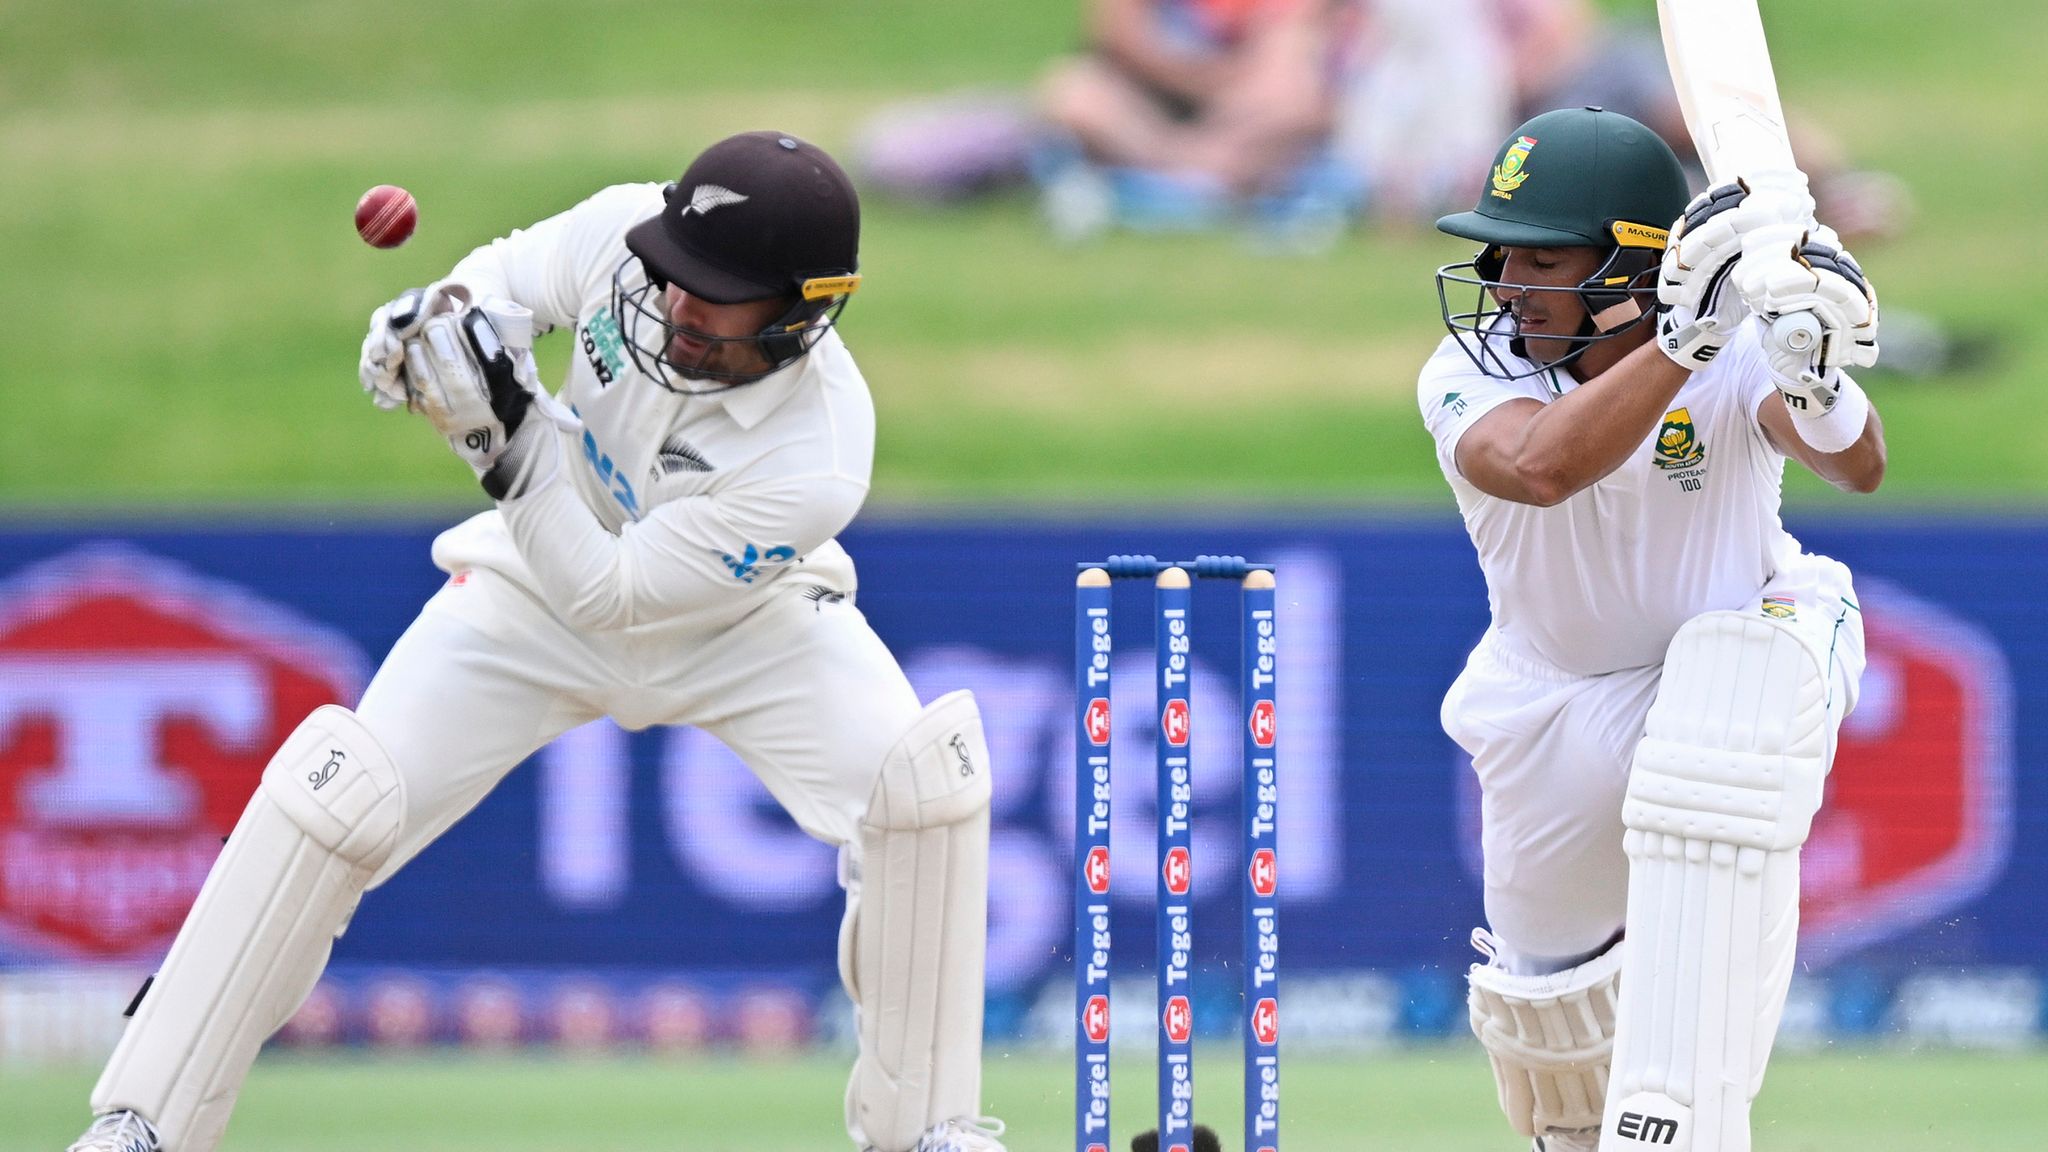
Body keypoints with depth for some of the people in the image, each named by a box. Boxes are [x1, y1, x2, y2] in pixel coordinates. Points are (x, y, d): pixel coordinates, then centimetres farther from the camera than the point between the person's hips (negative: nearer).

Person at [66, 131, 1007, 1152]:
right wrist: (434, 319, -26)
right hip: (536, 587, 2)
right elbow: (512, 275, -4)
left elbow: (607, 595, -32)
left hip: (739, 620, -2)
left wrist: (507, 439, -40)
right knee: (335, 797, -14)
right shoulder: (626, 234, -28)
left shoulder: (816, 464, -37)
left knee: (920, 776, -25)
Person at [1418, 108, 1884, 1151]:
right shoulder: (1469, 375, -22)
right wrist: (1687, 338, -52)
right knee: (1546, 981, 10)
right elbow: (1541, 466, -44)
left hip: (1735, 646, -2)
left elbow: (1857, 468, -40)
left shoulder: (1732, 355, -24)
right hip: (1553, 701, 3)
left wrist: (1811, 373, -61)